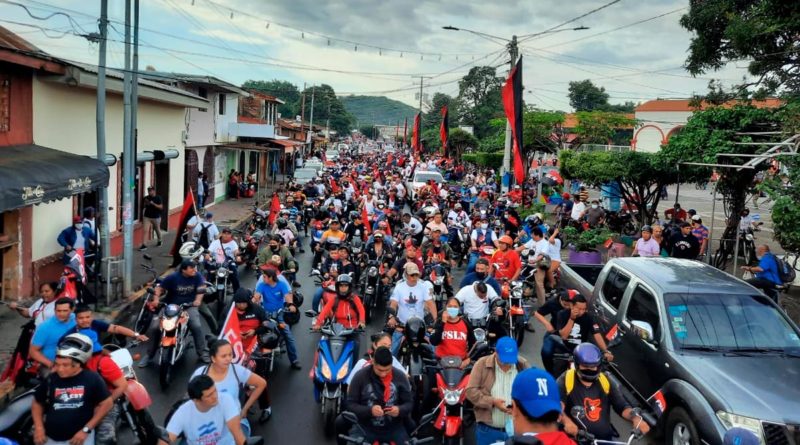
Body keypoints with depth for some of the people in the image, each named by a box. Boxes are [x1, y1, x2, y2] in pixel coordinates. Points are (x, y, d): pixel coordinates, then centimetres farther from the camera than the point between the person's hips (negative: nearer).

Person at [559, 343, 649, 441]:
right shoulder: (565, 381, -3)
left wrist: (635, 418, -15)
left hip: (605, 439, 4)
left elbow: (622, 406, 7)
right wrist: (566, 421, -36)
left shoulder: (606, 381, 10)